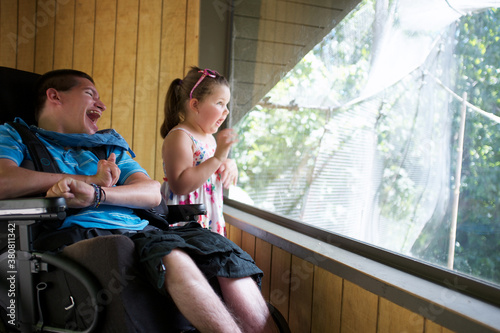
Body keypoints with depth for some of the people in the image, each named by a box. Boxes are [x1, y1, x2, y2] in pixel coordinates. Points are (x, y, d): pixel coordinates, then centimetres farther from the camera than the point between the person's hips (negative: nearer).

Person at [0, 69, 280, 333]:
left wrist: (96, 194, -11)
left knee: (217, 246, -20)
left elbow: (153, 193, 10)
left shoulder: (111, 146, 28)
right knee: (170, 254, -33)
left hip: (139, 230, 5)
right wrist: (91, 179, -3)